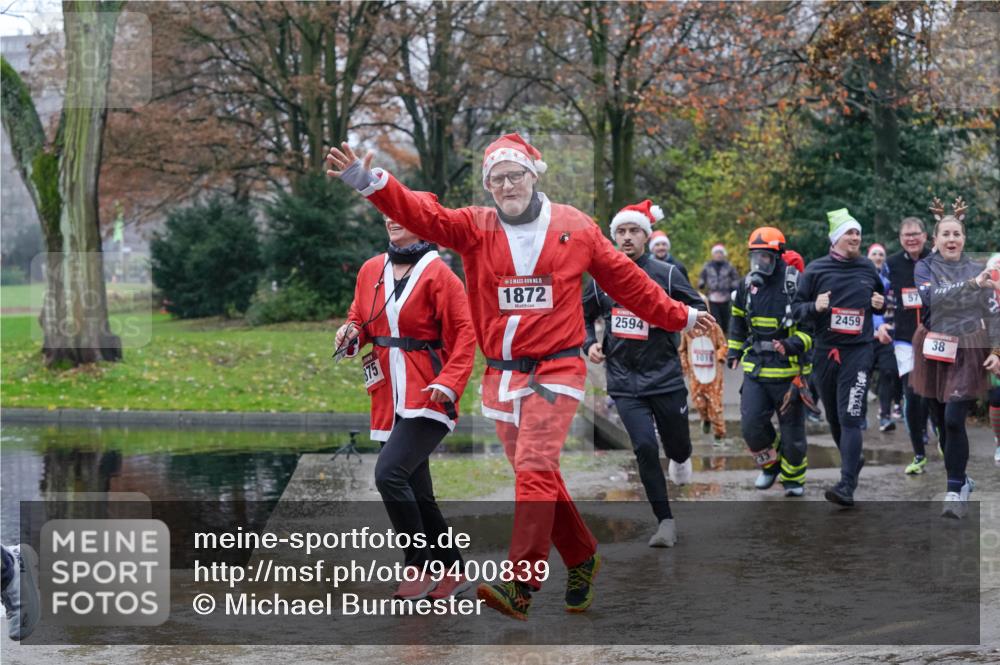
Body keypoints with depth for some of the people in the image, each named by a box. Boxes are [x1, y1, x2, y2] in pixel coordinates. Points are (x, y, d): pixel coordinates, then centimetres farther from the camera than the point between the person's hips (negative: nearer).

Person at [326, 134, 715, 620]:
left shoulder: (575, 228, 5)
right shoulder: (473, 228, 5)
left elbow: (627, 281, 15)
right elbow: (420, 213, -11)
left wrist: (679, 317, 21)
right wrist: (369, 182, -27)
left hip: (556, 370, -3)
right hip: (501, 375, 3)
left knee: (535, 470, -17)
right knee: (538, 477, 10)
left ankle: (521, 585, -23)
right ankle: (582, 559, 30)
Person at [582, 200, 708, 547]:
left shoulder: (666, 274, -4)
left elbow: (699, 309, -3)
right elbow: (583, 314, 21)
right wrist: (589, 344, 4)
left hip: (664, 376, -1)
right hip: (624, 381, 1)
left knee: (677, 443, 12)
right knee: (645, 448, -11)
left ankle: (679, 459, 53)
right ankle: (665, 522, -3)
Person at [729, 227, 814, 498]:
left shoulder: (795, 285, -12)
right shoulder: (747, 285, 6)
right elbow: (738, 319, 25)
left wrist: (793, 344, -27)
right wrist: (734, 351, 22)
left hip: (788, 370, -4)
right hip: (755, 368, 4)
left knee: (792, 429, 6)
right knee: (751, 425, -7)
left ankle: (793, 478, 26)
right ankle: (770, 465, 20)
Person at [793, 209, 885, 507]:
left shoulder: (868, 268, 8)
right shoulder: (816, 269, 3)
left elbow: (881, 295, 26)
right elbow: (797, 308, 4)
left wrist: (880, 303, 3)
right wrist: (815, 307, -16)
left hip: (858, 350, -2)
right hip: (825, 351, 2)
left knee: (850, 417, -13)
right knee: (833, 417, 14)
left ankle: (847, 486, -18)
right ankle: (853, 459, 40)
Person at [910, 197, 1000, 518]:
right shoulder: (925, 268, -1)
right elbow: (935, 296, -22)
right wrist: (972, 285, -33)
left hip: (968, 353, -1)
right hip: (934, 352, 1)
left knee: (954, 421, -13)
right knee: (942, 423, 7)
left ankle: (956, 490, -9)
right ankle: (961, 479, 26)